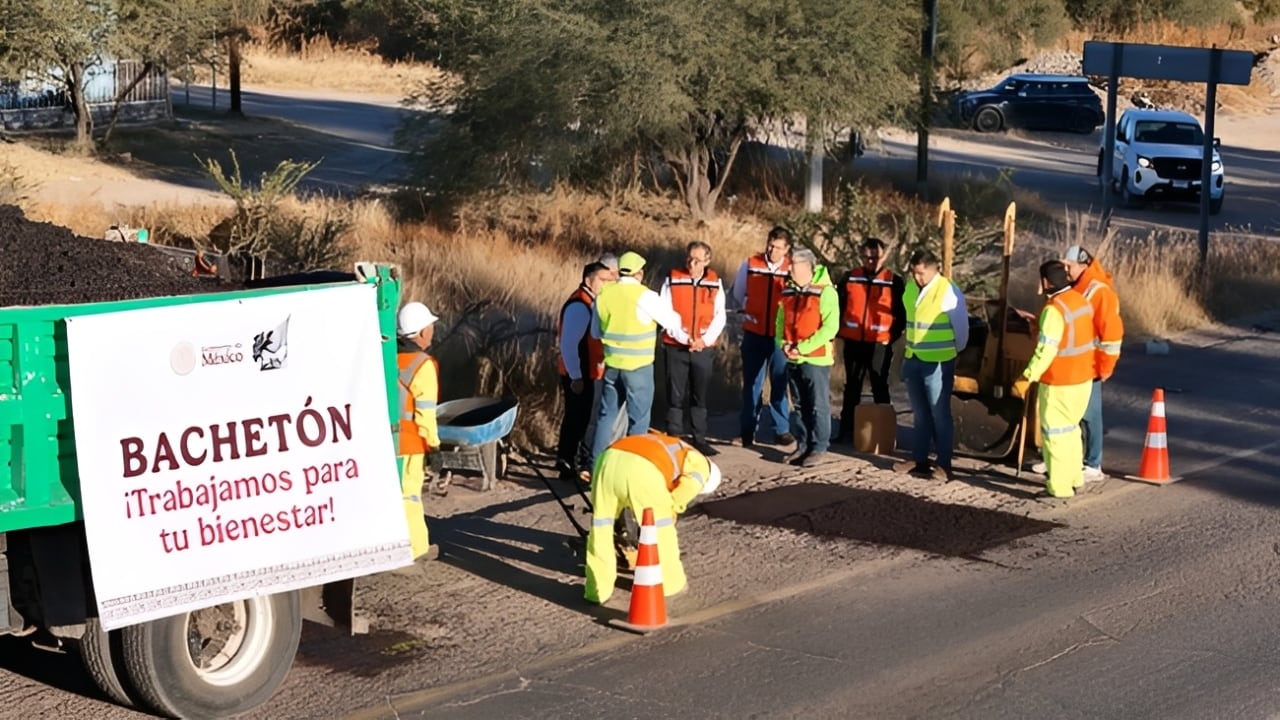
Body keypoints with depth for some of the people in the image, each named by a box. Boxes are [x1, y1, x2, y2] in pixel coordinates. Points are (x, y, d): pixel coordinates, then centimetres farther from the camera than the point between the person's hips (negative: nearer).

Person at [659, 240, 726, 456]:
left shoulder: (715, 283, 3)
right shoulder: (672, 280, -3)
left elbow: (719, 316, 2)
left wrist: (705, 339, -11)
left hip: (703, 349, 2)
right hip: (675, 347, -2)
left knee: (700, 396, 9)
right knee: (676, 396, 2)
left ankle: (700, 440, 17)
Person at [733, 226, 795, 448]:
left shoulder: (793, 269, -8)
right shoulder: (750, 265, -1)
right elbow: (738, 294, 14)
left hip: (780, 335, -1)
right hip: (754, 333, 2)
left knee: (780, 383, 6)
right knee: (752, 383, 9)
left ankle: (782, 430, 15)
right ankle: (748, 429, 16)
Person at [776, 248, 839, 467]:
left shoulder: (825, 292, -13)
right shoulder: (789, 292, 9)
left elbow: (830, 327, -18)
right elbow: (781, 321, 18)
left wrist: (803, 348, -18)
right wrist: (784, 343, -1)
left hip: (816, 359, -7)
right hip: (793, 359, 7)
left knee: (818, 406, 0)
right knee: (798, 406, 13)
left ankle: (818, 448, 8)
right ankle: (802, 445, 22)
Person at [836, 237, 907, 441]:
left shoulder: (894, 281, -3)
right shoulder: (850, 277, 4)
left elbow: (902, 313, 0)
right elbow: (840, 307, 10)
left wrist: (892, 336, -8)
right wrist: (840, 331, 2)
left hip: (880, 344, -3)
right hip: (853, 342, 3)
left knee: (880, 388, 4)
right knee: (852, 387, 11)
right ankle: (847, 430, 18)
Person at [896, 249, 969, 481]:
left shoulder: (948, 292, -15)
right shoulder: (910, 287, 5)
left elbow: (961, 326, -6)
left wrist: (954, 353, 5)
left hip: (938, 362, -7)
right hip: (913, 359, 7)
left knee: (939, 414, -2)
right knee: (920, 414, 15)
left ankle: (944, 466, 3)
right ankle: (919, 460, 23)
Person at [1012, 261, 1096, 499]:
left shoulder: (1054, 309, -23)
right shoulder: (1081, 301, 4)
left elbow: (1045, 351, -27)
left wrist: (1027, 378, -25)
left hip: (1059, 383, -8)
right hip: (1083, 378, 9)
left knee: (1055, 432, 3)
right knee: (1071, 428, 22)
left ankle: (1060, 486, 7)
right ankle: (1075, 477, 32)